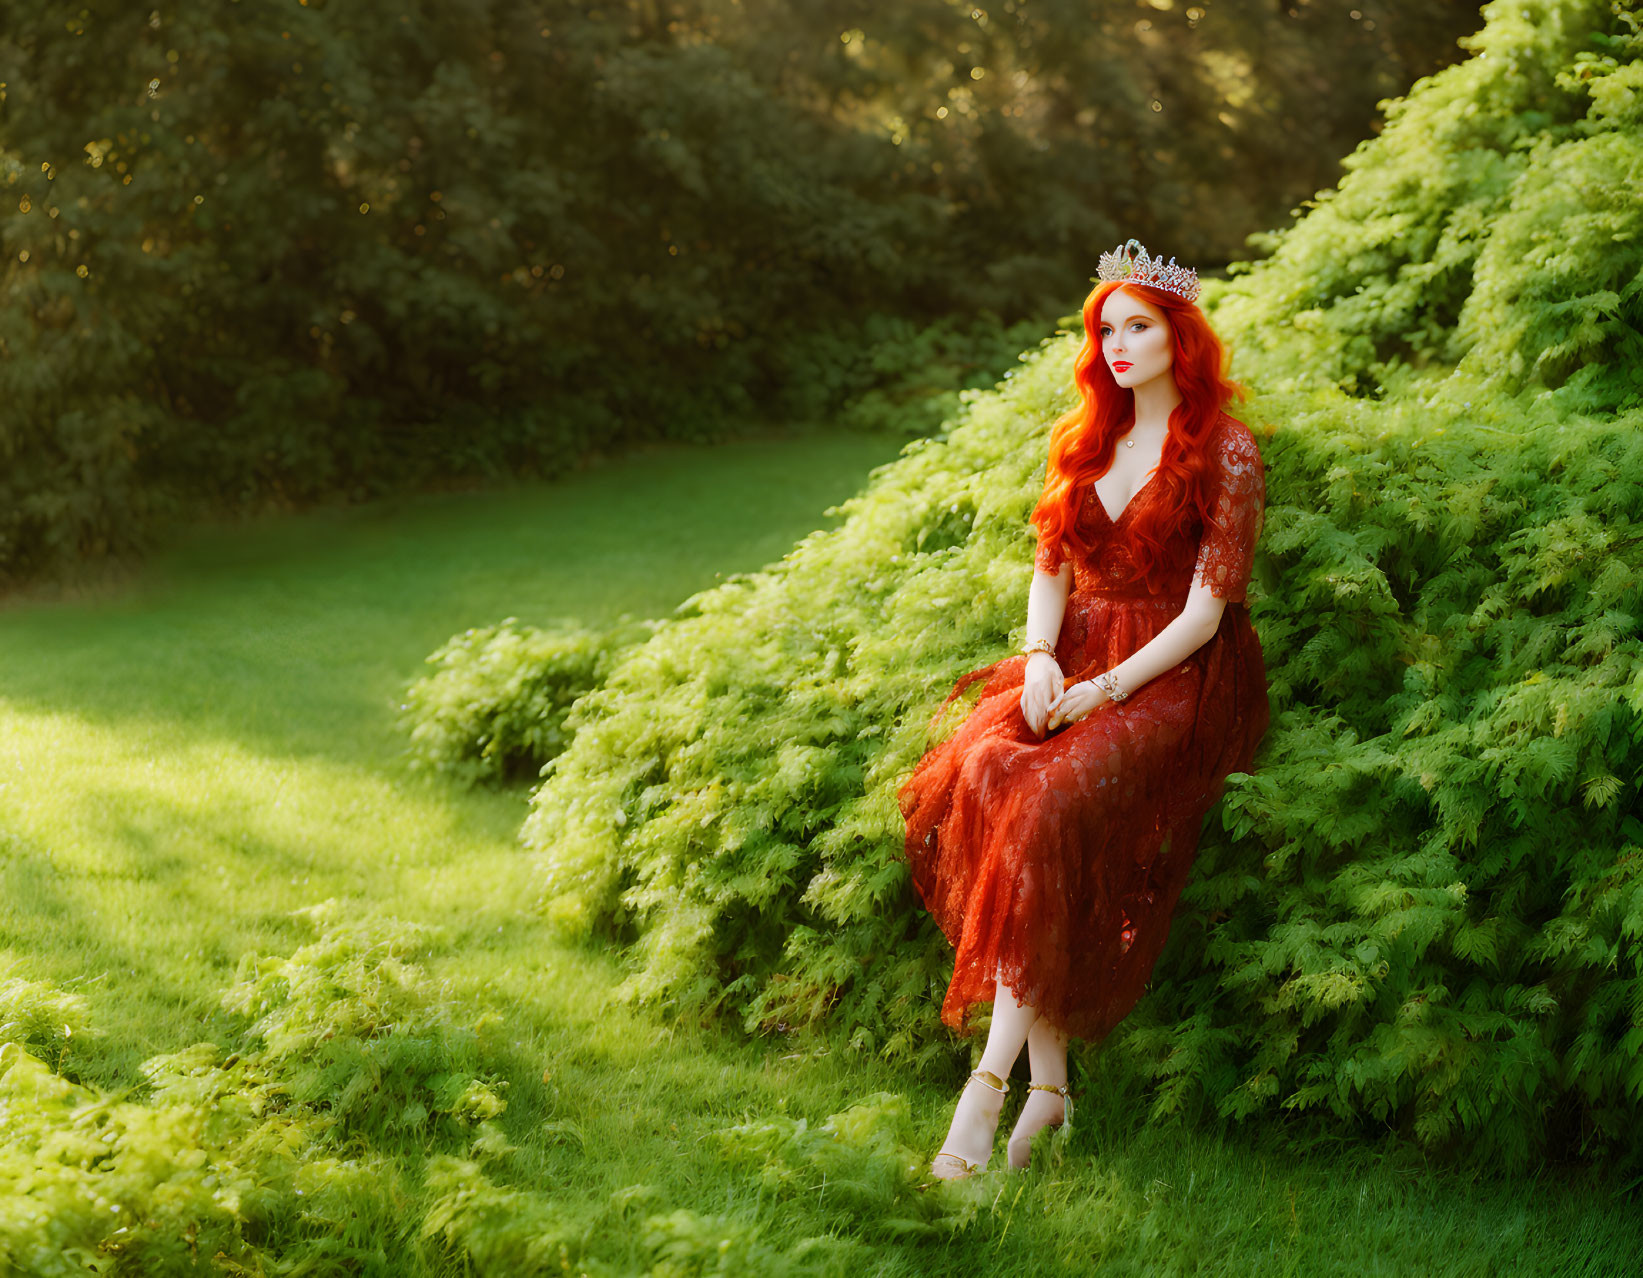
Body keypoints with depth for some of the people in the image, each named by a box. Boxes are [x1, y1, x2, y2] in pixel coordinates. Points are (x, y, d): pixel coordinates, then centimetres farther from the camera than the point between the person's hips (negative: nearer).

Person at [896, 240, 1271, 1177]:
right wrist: (1043, 660, -4)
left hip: (1177, 679, -5)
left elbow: (1205, 610, -9)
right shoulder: (1085, 442, 17)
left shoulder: (1228, 455, -3)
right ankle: (1049, 1075, -26)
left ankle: (993, 1076, -31)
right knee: (975, 777, -27)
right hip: (1076, 665, 6)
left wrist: (1104, 690, -18)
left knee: (1053, 804, -33)